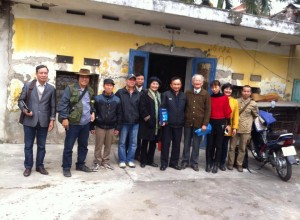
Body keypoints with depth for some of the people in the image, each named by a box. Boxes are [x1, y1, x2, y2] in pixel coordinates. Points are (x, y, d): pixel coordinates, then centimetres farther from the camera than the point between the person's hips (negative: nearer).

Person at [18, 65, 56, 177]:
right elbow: (20, 100, 4)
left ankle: (39, 165, 22)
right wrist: (24, 110, -14)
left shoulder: (51, 88, 4)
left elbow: (53, 106, 4)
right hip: (29, 121, -1)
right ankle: (28, 167, 20)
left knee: (41, 146, 9)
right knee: (28, 145, 7)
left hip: (44, 122, 1)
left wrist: (52, 120, -3)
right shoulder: (28, 85, 2)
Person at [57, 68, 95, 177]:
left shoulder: (90, 91, 10)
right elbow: (63, 103, -11)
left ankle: (80, 164, 31)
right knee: (68, 146, 2)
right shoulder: (70, 88, -8)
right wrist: (64, 118, -16)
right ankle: (66, 168, 14)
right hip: (73, 122, -5)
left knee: (83, 145, 16)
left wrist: (93, 112, 5)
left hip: (86, 123, 6)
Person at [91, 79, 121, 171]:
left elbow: (119, 114, 4)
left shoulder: (117, 100, 0)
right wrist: (92, 127, -3)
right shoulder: (98, 98, -6)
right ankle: (97, 162, 17)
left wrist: (117, 128, 2)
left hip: (111, 127, 2)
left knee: (108, 146, 10)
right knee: (98, 146, 4)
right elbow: (93, 113, -2)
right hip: (100, 126, -2)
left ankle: (105, 162, 23)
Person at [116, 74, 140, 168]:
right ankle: (122, 160, 17)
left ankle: (130, 160, 21)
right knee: (122, 142, 5)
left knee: (133, 143, 9)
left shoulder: (138, 94, 4)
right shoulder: (120, 92, -3)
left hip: (135, 122, 3)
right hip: (124, 122, -2)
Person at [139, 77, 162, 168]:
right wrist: (148, 119, -16)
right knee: (145, 142, 3)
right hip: (147, 122, -5)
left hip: (156, 123, 6)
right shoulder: (145, 94, -3)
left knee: (153, 142, 10)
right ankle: (143, 161, 13)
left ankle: (150, 160, 21)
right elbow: (142, 108, -11)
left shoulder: (159, 95, 15)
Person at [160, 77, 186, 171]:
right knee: (165, 143, 4)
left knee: (177, 144, 10)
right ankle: (164, 163, 13)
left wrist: (184, 121, 2)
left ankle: (174, 162, 22)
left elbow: (185, 110, 10)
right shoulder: (166, 94, 0)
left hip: (178, 124, 3)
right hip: (168, 123, -3)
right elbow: (162, 108, -5)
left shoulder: (184, 96, 9)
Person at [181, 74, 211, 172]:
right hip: (188, 122, 2)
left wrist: (205, 124, -10)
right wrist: (183, 120, 2)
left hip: (199, 123, -2)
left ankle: (194, 162, 16)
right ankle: (185, 161, 19)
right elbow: (184, 108, 11)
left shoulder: (206, 94, 1)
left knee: (196, 144, 5)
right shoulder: (187, 93, 9)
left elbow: (208, 110, -3)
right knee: (187, 143, 9)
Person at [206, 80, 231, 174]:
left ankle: (216, 164, 14)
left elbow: (227, 111, 1)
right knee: (210, 144, 5)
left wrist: (228, 124, -2)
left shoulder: (225, 98, 0)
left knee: (218, 145, 5)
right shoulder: (209, 98, 3)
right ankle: (209, 163, 14)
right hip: (211, 122, 1)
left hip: (221, 123, -1)